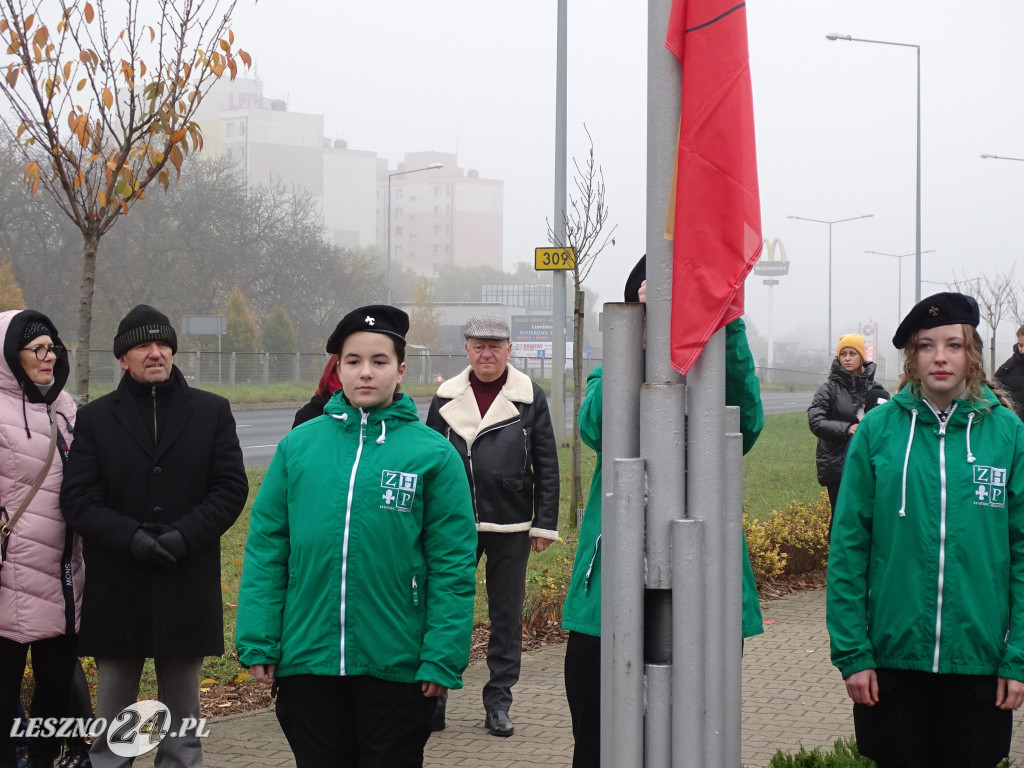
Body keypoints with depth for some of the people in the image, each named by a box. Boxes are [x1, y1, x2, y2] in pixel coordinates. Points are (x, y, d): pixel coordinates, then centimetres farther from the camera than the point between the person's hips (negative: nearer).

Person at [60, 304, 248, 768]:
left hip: (187, 586, 0)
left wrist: (186, 535, -14)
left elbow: (231, 487, 0)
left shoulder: (211, 412, 6)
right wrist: (131, 538, -17)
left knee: (181, 715, 10)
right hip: (116, 587, 0)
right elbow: (77, 499, -2)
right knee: (113, 717, 7)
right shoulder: (96, 418, 5)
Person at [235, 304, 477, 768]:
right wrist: (258, 642, -3)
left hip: (397, 669, -2)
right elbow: (266, 551, 4)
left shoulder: (433, 454, -3)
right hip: (307, 660, 2)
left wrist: (443, 659, -10)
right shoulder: (298, 446, 4)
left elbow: (453, 568, -5)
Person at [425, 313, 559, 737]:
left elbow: (547, 465, 3)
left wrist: (545, 523, -1)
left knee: (507, 615, 6)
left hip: (511, 527, -1)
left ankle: (498, 703, 15)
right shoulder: (446, 397, 6)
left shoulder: (529, 397, 2)